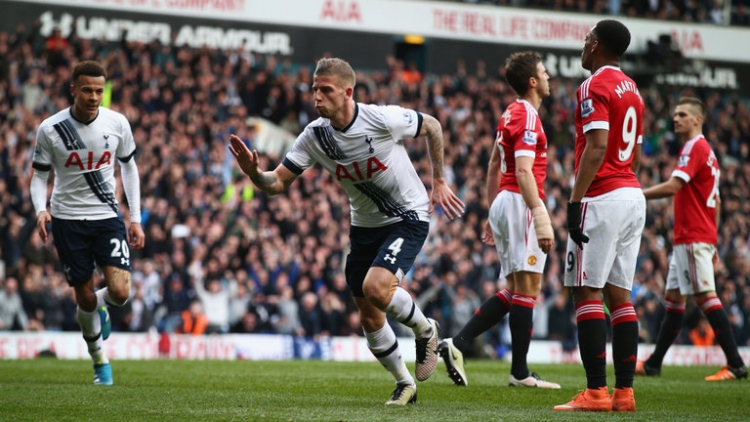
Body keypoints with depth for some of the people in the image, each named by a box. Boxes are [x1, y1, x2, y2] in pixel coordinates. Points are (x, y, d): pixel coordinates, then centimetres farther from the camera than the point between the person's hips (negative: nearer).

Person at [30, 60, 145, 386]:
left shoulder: (117, 123, -4)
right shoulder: (50, 129, -10)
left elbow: (129, 167, 9)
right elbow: (39, 175, 0)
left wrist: (135, 219, 5)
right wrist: (41, 209, -20)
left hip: (107, 216, 1)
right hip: (67, 220, -1)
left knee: (120, 293, -14)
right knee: (85, 299, 4)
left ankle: (99, 306, 24)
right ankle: (100, 361, 27)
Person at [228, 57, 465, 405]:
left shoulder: (384, 119, -23)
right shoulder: (314, 135, -12)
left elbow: (432, 126, -5)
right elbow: (277, 183, -11)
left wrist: (438, 181, 1)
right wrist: (254, 173, -33)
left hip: (408, 217, -5)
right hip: (365, 225, 5)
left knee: (376, 287, -28)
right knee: (369, 317, 5)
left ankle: (425, 330, 3)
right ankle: (404, 384, 28)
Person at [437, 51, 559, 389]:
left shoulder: (511, 113, 17)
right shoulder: (527, 116, -13)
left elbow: (494, 166, 23)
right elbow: (524, 172, -22)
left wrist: (493, 214, 27)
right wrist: (541, 219, -26)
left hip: (504, 202, 10)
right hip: (521, 204, -10)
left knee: (514, 292, 11)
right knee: (527, 288, -5)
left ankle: (458, 344, 4)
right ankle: (520, 372, -1)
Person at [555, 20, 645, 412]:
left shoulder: (594, 87, -9)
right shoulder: (632, 90, 18)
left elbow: (597, 147, -19)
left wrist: (575, 202, -20)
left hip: (602, 198, -9)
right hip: (633, 196, 9)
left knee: (586, 292, -8)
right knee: (619, 294, 8)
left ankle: (596, 391, -13)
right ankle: (624, 391, 6)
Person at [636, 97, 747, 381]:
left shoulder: (695, 147, -11)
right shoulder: (707, 151, 20)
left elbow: (672, 186, -23)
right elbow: (716, 202, 23)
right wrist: (713, 243, 24)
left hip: (693, 238, -10)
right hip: (688, 238, 10)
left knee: (705, 295, -12)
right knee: (673, 297, 12)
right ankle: (653, 364, 17)